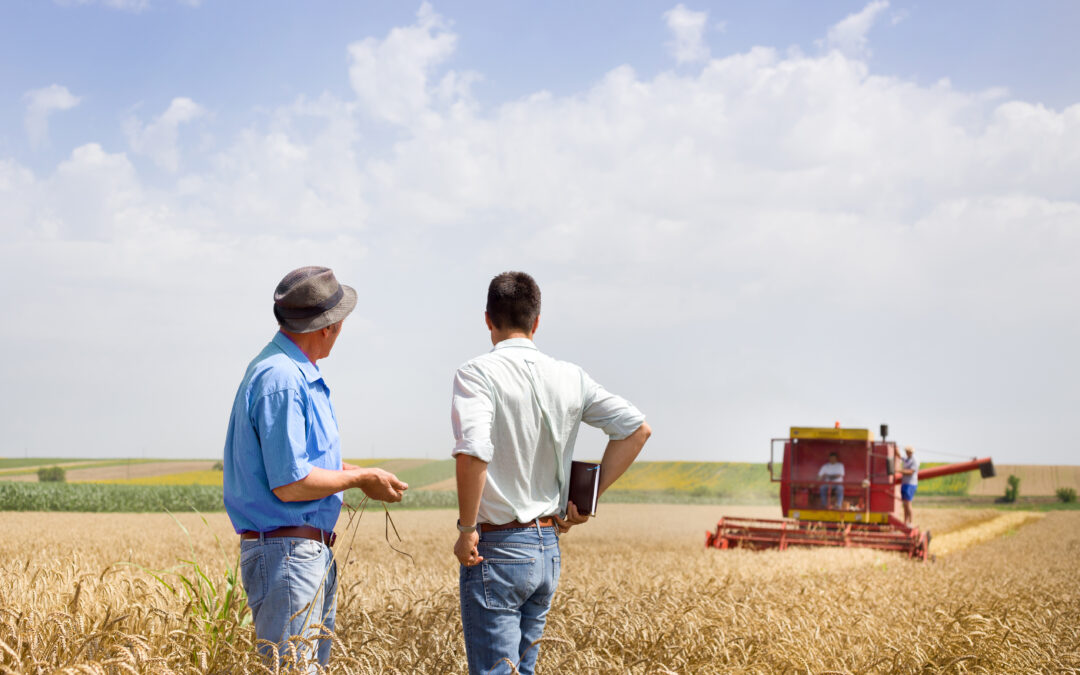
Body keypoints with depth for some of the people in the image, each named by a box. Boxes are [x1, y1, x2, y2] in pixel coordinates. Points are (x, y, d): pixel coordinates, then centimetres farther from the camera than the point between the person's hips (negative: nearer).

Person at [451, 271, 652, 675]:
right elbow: (637, 429, 6)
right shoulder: (569, 378, 6)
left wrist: (466, 528, -15)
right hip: (549, 549, 6)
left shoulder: (478, 374, -11)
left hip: (497, 550, -6)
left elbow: (472, 453, -26)